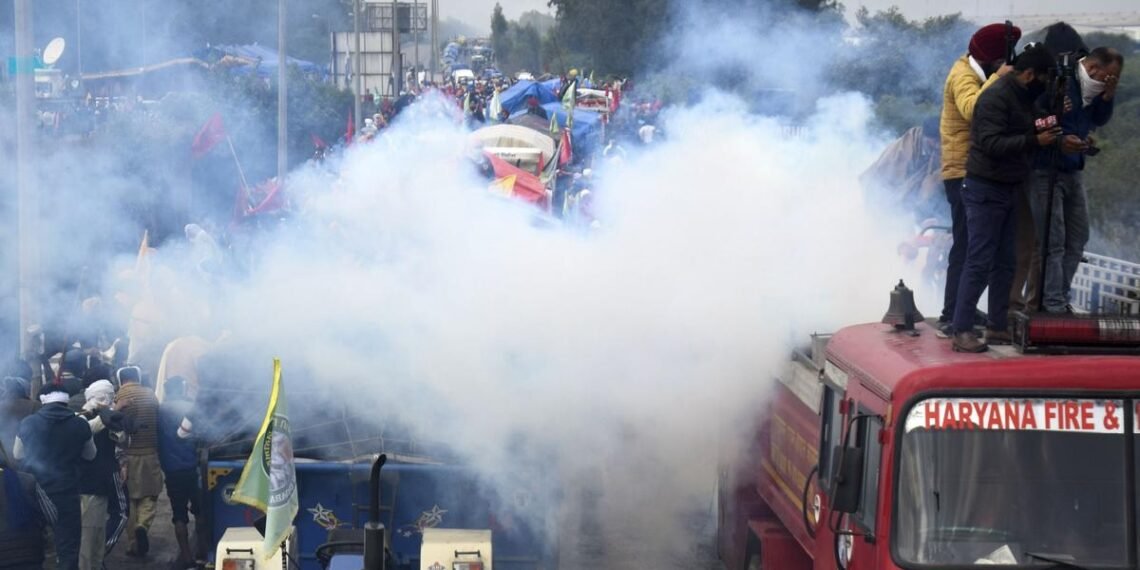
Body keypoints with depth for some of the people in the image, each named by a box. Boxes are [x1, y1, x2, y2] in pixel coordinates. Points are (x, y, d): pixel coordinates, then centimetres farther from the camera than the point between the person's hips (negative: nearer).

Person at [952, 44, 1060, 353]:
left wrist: (1046, 135, 5)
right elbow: (992, 144, -25)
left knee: (1005, 262, 12)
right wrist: (1034, 141, -27)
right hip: (985, 190, -9)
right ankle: (962, 331, -8)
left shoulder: (1022, 97, 12)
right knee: (979, 262, -10)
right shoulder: (996, 97, -17)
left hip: (1007, 189, 9)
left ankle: (998, 326, 19)